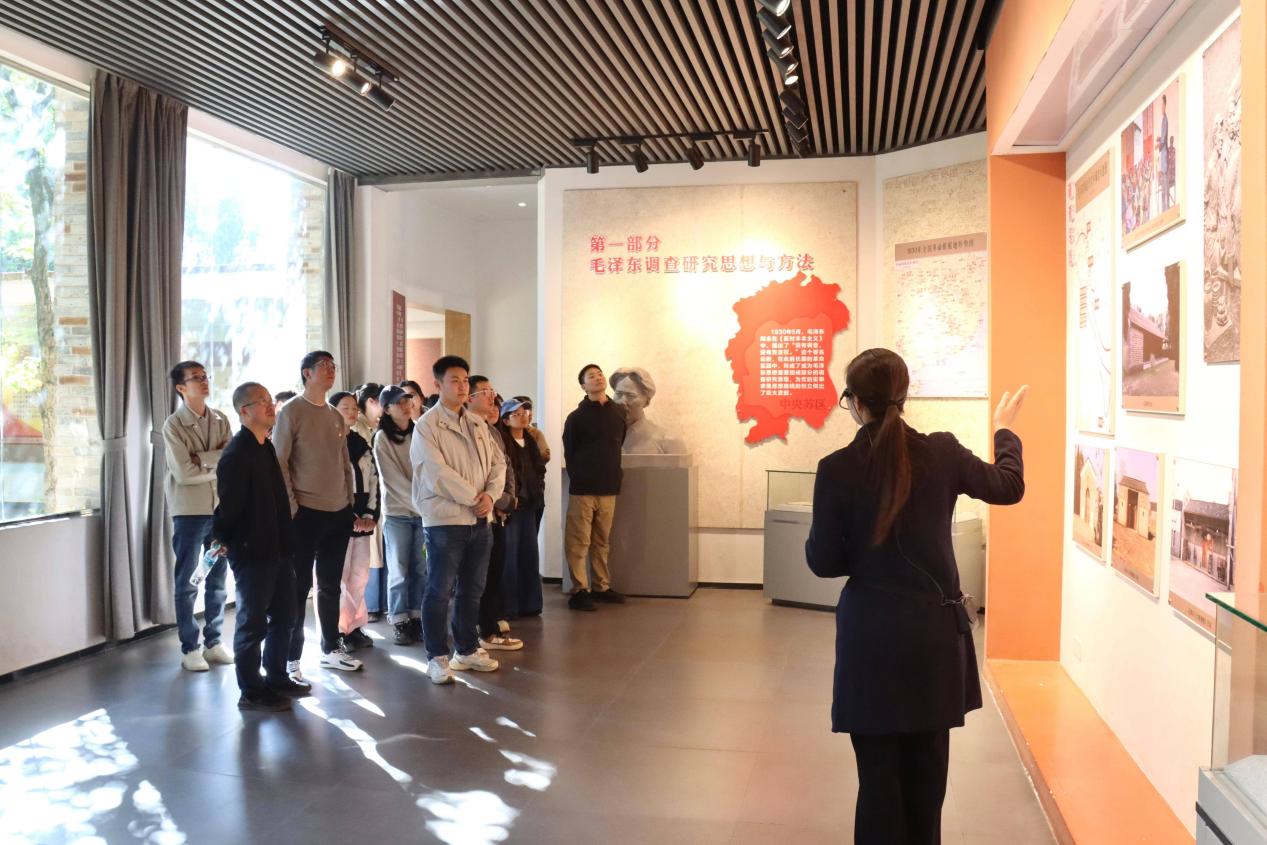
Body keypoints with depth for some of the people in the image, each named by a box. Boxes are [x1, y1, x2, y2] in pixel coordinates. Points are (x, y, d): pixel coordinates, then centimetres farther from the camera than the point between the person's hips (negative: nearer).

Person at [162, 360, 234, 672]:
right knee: (187, 582, 3)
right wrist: (219, 467, -6)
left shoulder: (221, 420, 6)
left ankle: (213, 642, 22)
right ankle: (189, 648, 12)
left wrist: (200, 459, -16)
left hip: (221, 508, 4)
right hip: (189, 511, -4)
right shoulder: (173, 425, -7)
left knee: (217, 579, 11)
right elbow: (183, 473, -15)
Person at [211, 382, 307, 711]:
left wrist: (285, 541, 13)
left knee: (283, 614, 18)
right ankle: (251, 692, 15)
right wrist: (223, 540, -7)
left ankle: (276, 678, 33)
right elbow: (229, 504, -19)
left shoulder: (266, 447, 11)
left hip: (277, 548, 9)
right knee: (253, 621, 3)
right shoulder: (237, 454, -17)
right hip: (252, 552, -9)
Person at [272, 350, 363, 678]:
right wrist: (292, 508, -14)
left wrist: (352, 507, 14)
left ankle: (331, 649, 27)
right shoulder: (291, 411, -6)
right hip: (305, 513, -6)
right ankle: (291, 659, 8)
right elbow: (280, 463, -10)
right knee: (299, 587, 0)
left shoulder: (336, 417, 13)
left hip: (338, 514, 6)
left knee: (331, 586, 15)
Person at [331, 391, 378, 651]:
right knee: (338, 578, -4)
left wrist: (371, 515, 2)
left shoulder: (362, 444, 15)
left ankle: (353, 627, 18)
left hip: (364, 520, 6)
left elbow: (373, 481, 14)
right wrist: (350, 519, -12)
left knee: (359, 577, 9)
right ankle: (337, 630, 4)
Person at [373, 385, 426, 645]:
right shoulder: (382, 438, -4)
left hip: (423, 512, 3)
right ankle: (400, 624, 9)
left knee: (421, 569, 6)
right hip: (397, 513, -3)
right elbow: (394, 480, -10)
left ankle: (416, 619, 15)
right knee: (399, 571, 1)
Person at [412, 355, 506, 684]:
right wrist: (474, 497, -13)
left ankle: (467, 649, 26)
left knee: (472, 590, 14)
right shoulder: (427, 426, -7)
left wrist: (490, 494, -7)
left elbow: (497, 463, 11)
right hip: (445, 520, -6)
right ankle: (437, 657, 10)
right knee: (440, 591, -1)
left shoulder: (478, 424, 14)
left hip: (480, 520, 6)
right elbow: (438, 474, -16)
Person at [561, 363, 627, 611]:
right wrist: (578, 478, -3)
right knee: (579, 542, -3)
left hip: (609, 488, 4)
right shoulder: (576, 417, -3)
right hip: (582, 488, -4)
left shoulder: (619, 413, 8)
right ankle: (579, 591, 1)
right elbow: (569, 453, 0)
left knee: (601, 541, 13)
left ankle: (602, 587, 22)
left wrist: (613, 475, 13)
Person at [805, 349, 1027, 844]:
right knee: (927, 767, 18)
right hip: (936, 627, 3)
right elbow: (1010, 486, 15)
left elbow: (824, 562, -8)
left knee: (880, 769, 8)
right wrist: (1005, 431, 32)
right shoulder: (942, 453, -4)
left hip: (873, 632, -3)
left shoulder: (837, 469, -12)